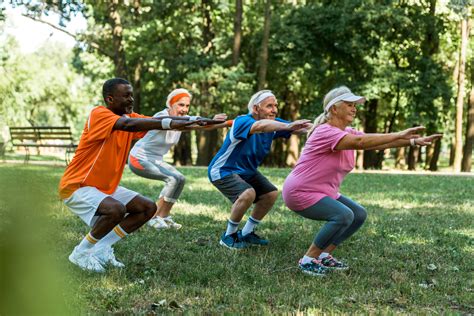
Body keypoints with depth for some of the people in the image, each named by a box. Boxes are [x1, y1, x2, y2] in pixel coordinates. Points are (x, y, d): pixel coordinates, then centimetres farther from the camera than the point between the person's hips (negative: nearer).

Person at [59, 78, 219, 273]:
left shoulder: (130, 117, 3)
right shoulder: (99, 114, -20)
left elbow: (157, 121, -10)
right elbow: (128, 125, -38)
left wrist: (194, 121, -25)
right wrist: (169, 123, -45)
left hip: (106, 187, 9)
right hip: (76, 186, -9)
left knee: (148, 208, 3)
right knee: (116, 209, -33)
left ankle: (102, 249, 6)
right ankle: (81, 253, -9)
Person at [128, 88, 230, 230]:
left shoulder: (182, 118, -1)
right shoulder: (162, 117, -25)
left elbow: (205, 125, -14)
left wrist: (230, 123, -27)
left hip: (155, 159, 9)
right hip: (139, 158, -9)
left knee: (180, 179, 0)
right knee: (173, 179, -19)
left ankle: (164, 217, 8)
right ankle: (155, 218, -8)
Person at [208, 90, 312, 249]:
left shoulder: (273, 123, -6)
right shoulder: (242, 121, -29)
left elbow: (298, 128, -16)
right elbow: (260, 126, -52)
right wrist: (287, 126, -67)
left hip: (247, 171, 9)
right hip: (223, 171, -9)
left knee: (271, 194, 4)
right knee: (248, 194, -30)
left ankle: (246, 233, 19)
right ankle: (228, 236, -10)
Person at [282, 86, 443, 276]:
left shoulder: (348, 133, 7)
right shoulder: (325, 132, -22)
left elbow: (379, 143, 1)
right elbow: (360, 142, -36)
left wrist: (414, 141, -10)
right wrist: (400, 135, -36)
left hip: (325, 192, 10)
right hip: (300, 193, -10)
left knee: (359, 215, 5)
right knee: (344, 216, -26)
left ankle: (325, 255, 13)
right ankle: (308, 260, -13)